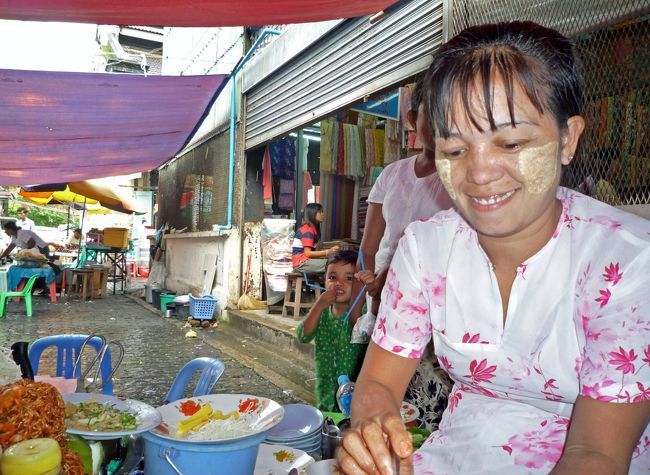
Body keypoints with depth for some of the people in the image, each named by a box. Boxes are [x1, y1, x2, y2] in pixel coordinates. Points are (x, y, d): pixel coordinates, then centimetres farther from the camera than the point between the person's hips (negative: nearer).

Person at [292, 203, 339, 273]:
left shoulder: (313, 228, 15)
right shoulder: (308, 230, -13)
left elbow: (311, 251, 9)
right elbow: (308, 253, -19)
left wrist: (330, 250, 2)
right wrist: (328, 252, -21)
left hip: (307, 260, 9)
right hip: (301, 263, -9)